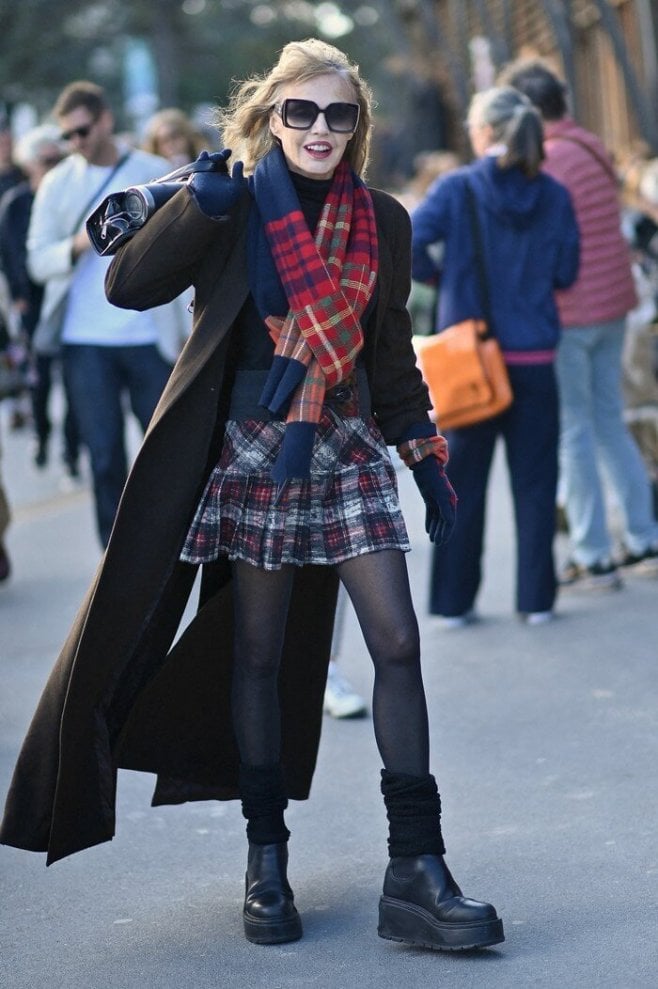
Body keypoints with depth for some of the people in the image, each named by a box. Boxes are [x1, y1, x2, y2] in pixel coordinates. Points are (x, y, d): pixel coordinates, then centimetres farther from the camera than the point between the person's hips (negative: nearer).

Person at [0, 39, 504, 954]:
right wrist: (201, 203, -23)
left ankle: (417, 873, -2)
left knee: (398, 645, -5)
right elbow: (128, 287, -12)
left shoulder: (382, 221, 6)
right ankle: (266, 860, 17)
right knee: (257, 655, 5)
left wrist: (428, 460, 15)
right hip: (251, 450, -2)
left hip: (346, 449, 3)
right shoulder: (232, 207, -3)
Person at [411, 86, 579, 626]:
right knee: (534, 481, 9)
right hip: (534, 358, 1)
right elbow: (566, 272, 2)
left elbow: (407, 247, -15)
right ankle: (536, 597, 12)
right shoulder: (554, 195, 0)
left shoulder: (456, 188, -6)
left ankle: (454, 600, 13)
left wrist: (437, 276, 3)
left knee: (463, 481, 9)